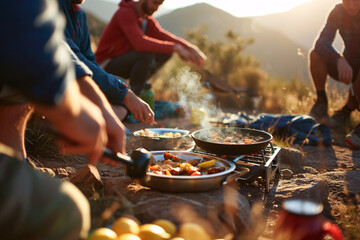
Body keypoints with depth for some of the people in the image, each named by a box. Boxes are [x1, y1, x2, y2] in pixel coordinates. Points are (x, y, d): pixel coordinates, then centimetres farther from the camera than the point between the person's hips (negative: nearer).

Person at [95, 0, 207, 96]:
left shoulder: (149, 21, 6)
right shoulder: (125, 13, -20)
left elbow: (168, 38, -1)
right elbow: (140, 42, -36)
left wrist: (190, 47, -21)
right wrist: (175, 48, -37)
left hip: (122, 63, 8)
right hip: (107, 66, -8)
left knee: (165, 53, -4)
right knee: (147, 54, -33)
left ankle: (139, 86, -3)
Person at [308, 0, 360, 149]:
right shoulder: (338, 12, -9)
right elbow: (322, 43, -22)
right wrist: (340, 60, -43)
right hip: (347, 67, 3)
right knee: (315, 54, -21)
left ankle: (346, 112, -10)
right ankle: (321, 101, -9)